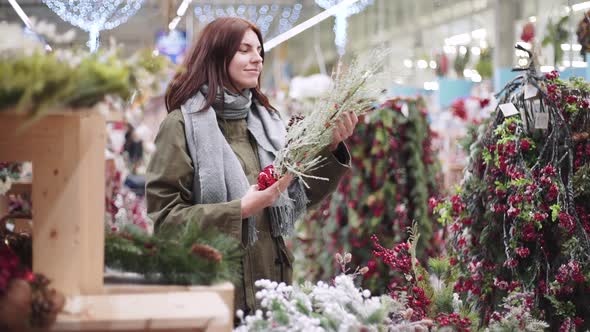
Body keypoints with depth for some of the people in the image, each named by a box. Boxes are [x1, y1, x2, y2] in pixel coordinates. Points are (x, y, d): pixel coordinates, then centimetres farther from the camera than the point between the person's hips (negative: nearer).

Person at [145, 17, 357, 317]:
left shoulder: (265, 119, 11)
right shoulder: (182, 123, -7)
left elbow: (303, 195, 11)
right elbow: (163, 215, -12)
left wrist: (331, 148, -4)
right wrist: (240, 210, -20)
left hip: (272, 279, 6)